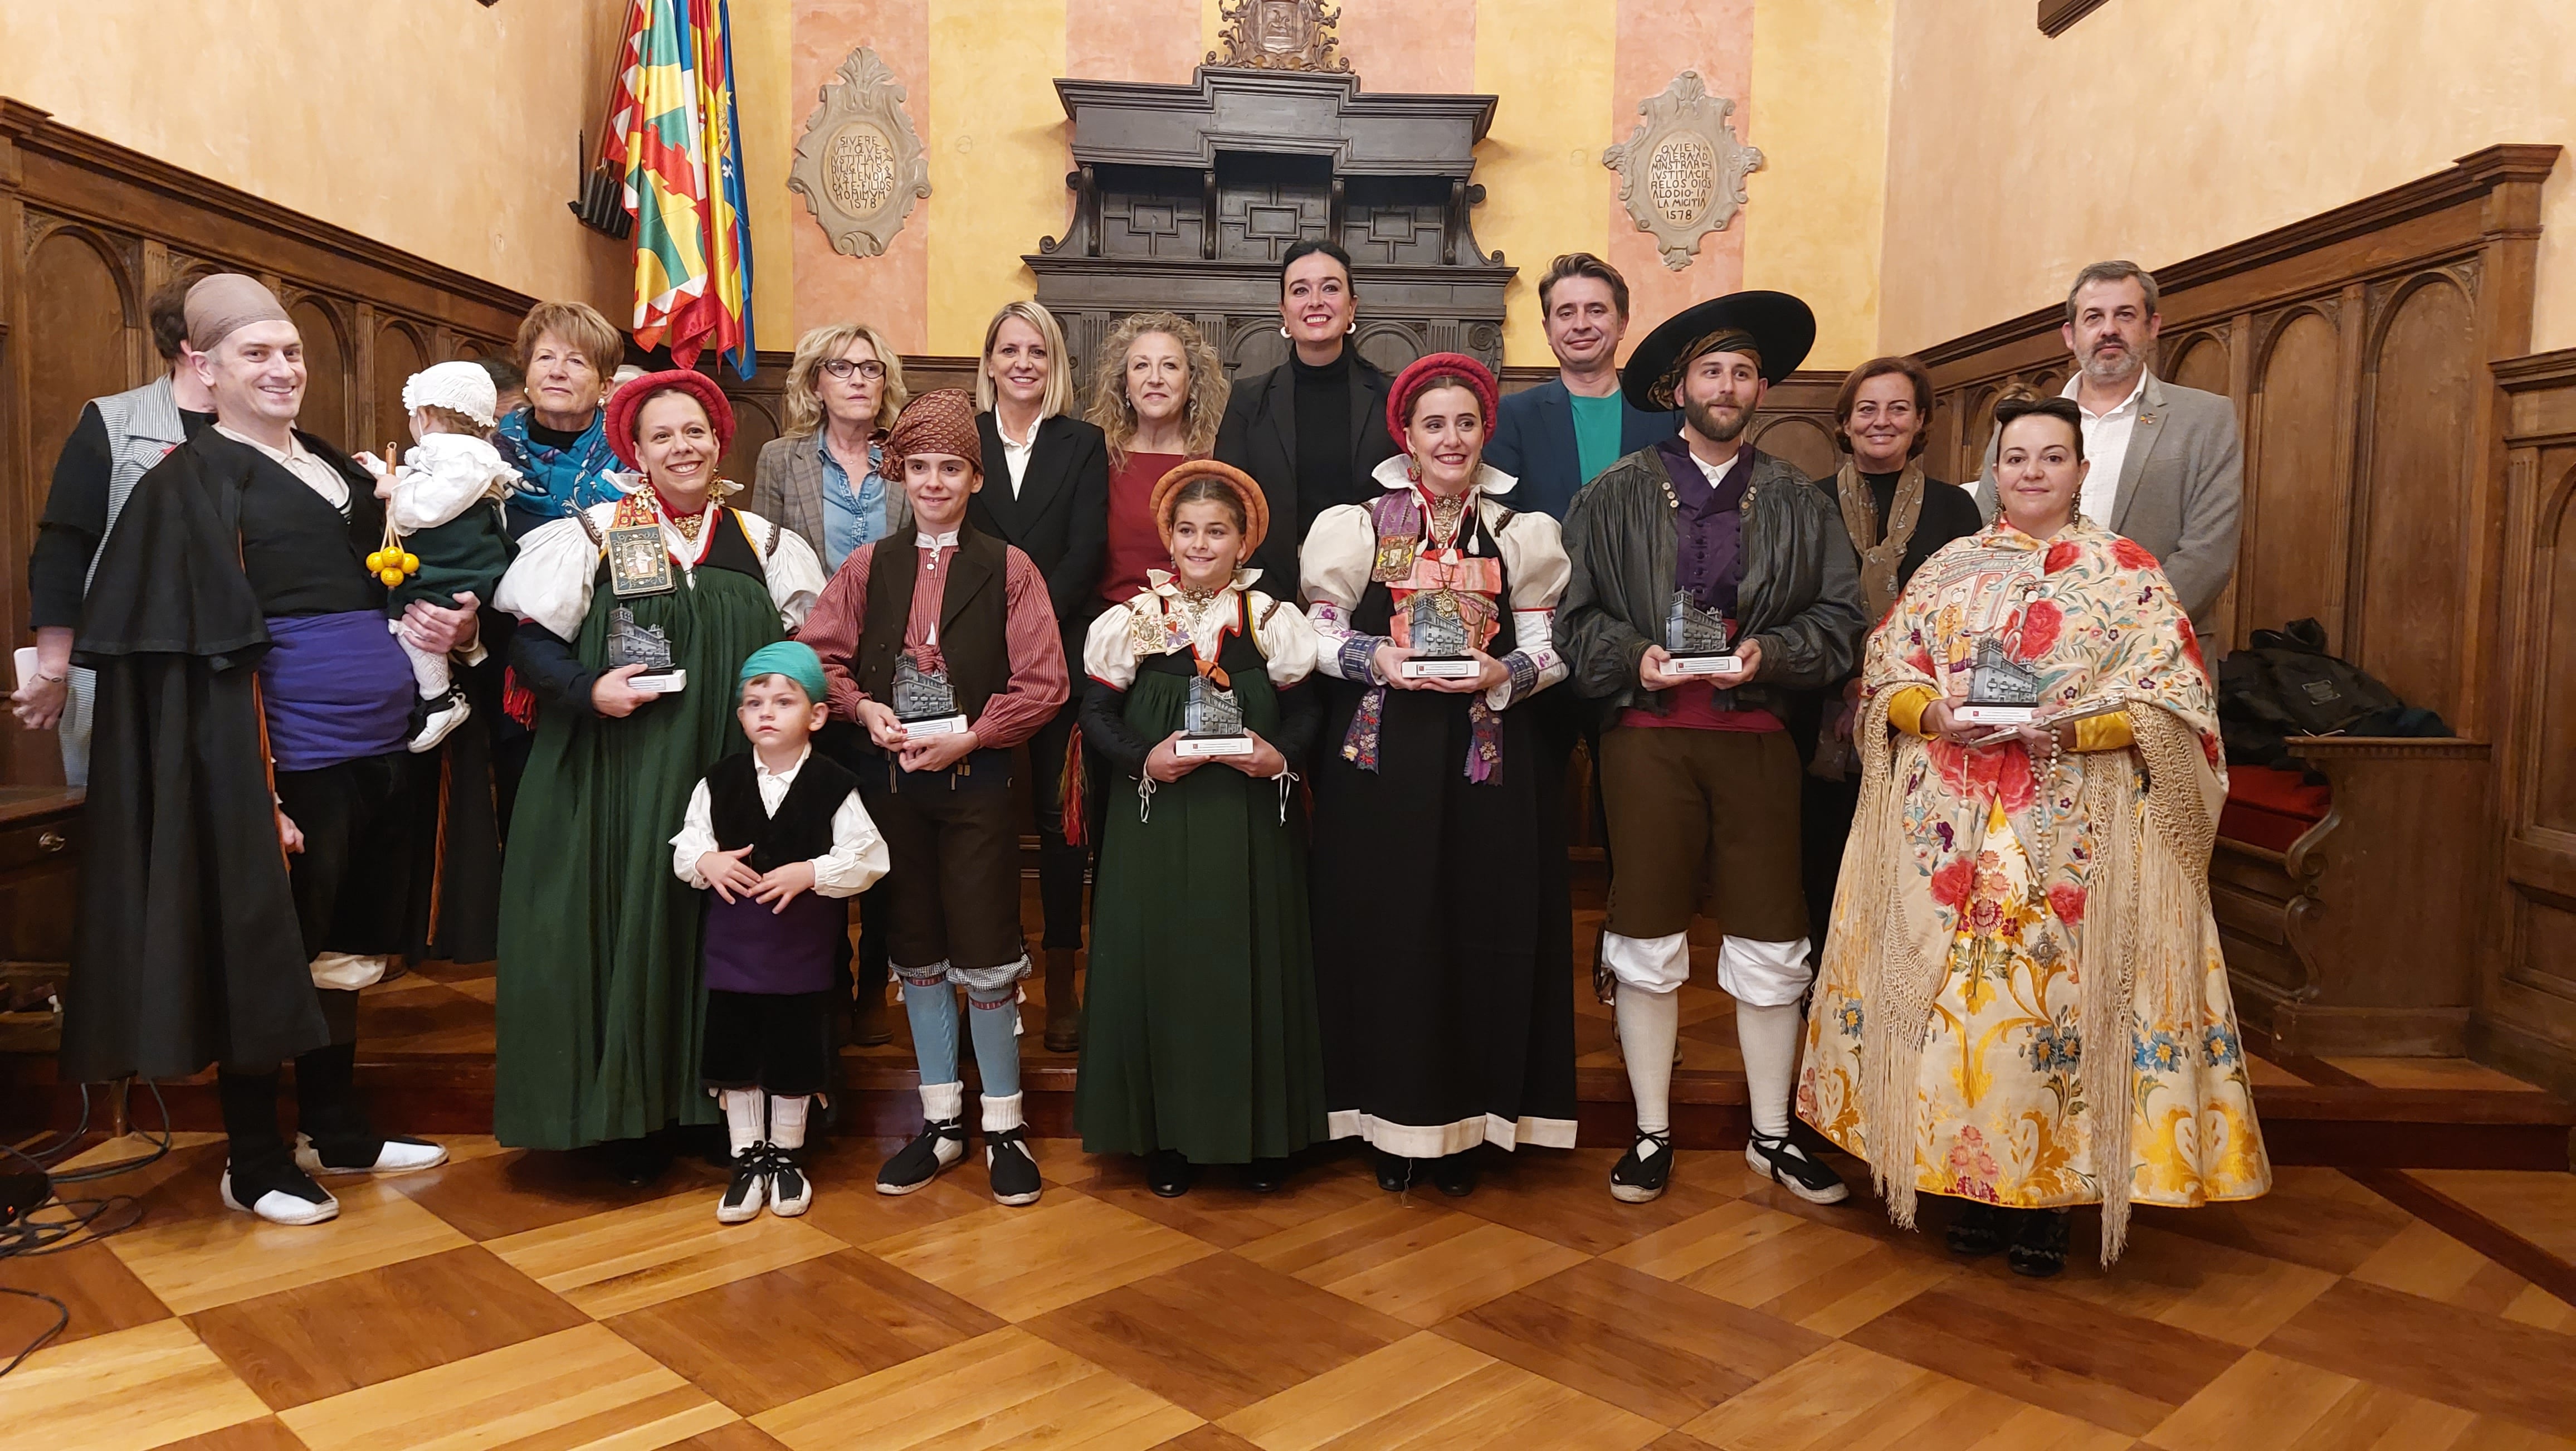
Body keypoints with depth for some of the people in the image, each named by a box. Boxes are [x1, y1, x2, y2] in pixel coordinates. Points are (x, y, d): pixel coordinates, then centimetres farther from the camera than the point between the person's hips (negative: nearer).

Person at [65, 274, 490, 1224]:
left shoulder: (336, 469, 17)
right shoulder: (191, 484, -4)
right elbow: (211, 654, -12)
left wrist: (444, 628, 3)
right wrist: (259, 790, -19)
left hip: (379, 750, 7)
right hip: (291, 760, -7)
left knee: (342, 948, 17)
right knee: (269, 952, 4)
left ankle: (337, 1128, 31)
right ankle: (254, 1164, 18)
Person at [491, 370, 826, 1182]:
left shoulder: (763, 543, 10)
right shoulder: (593, 534, 2)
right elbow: (527, 640, -1)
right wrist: (589, 690, -16)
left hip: (735, 776, 2)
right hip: (621, 778, -2)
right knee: (631, 926, 0)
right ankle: (631, 1116, 14)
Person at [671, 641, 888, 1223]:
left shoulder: (833, 788, -8)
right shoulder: (720, 782, 0)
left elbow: (867, 859, -11)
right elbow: (685, 844, 4)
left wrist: (810, 873, -23)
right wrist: (704, 861, -17)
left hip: (804, 950, -2)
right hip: (733, 943, 2)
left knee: (796, 1055, 9)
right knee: (733, 1053, 9)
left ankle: (786, 1155, 28)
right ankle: (747, 1158, 25)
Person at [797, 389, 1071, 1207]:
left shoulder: (1007, 569, -2)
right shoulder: (869, 568, 8)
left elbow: (1043, 684, -7)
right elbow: (818, 657, 7)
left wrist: (967, 739, -15)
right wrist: (864, 707, -11)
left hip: (975, 779, -3)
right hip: (890, 779, 4)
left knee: (986, 953, -1)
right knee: (915, 950, 11)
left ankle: (1003, 1126, 13)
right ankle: (941, 1120, 24)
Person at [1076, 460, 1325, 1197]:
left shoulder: (1272, 620, 3)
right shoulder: (1136, 618, 2)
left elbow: (1306, 710, 6)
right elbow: (1097, 713, 2)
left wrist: (1281, 757, -13)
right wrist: (1144, 759, -14)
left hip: (1251, 829, 0)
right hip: (1157, 828, 0)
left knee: (1251, 970, 5)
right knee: (1159, 968, 3)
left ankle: (1261, 1134, 19)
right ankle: (1168, 1135, 17)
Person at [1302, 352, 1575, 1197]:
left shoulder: (1520, 533, 9)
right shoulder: (1361, 526, 5)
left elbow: (1548, 648, 6)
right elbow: (1320, 629, 4)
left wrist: (1502, 674, -13)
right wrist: (1378, 658, -14)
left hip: (1488, 759, 1)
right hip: (1381, 755, -1)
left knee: (1480, 933, 3)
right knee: (1385, 930, 2)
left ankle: (1463, 1122, 16)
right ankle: (1394, 1118, 15)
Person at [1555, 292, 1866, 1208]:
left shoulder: (1799, 502, 10)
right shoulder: (1617, 494, 7)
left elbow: (1839, 615, 5)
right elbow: (1576, 614, 3)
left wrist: (1770, 654, -12)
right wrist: (1633, 657, -13)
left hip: (1756, 735, 1)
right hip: (1646, 733, -1)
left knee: (1771, 946, 5)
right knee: (1646, 943, 5)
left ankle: (1772, 1133, 22)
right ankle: (1652, 1133, 19)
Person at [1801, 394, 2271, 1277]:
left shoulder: (2127, 572, 6)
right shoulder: (1949, 568, 13)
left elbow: (2174, 697, -3)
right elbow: (1887, 674, 9)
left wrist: (2074, 728, -18)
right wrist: (1937, 716, -11)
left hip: (2075, 834, -2)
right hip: (1950, 831, 2)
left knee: (2058, 995, -3)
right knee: (1955, 994, 2)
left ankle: (2048, 1191, 11)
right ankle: (1972, 1182, 15)